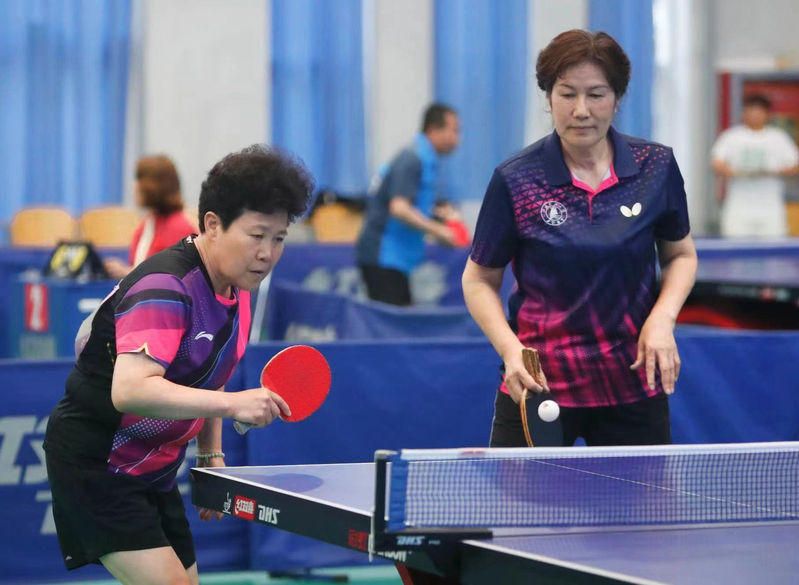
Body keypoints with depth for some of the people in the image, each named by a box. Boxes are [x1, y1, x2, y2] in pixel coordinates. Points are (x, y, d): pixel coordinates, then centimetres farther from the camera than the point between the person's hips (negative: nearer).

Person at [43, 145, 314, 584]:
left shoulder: (236, 292, 5)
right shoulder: (165, 286, -25)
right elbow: (130, 390, -38)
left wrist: (210, 456, 9)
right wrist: (232, 404, -44)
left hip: (155, 472, 9)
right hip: (95, 461, -9)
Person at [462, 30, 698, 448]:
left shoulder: (657, 167, -2)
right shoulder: (515, 180, -8)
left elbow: (681, 255, 13)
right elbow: (479, 280, 1)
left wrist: (662, 317, -6)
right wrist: (510, 349, -16)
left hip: (634, 384, 2)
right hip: (539, 386, -2)